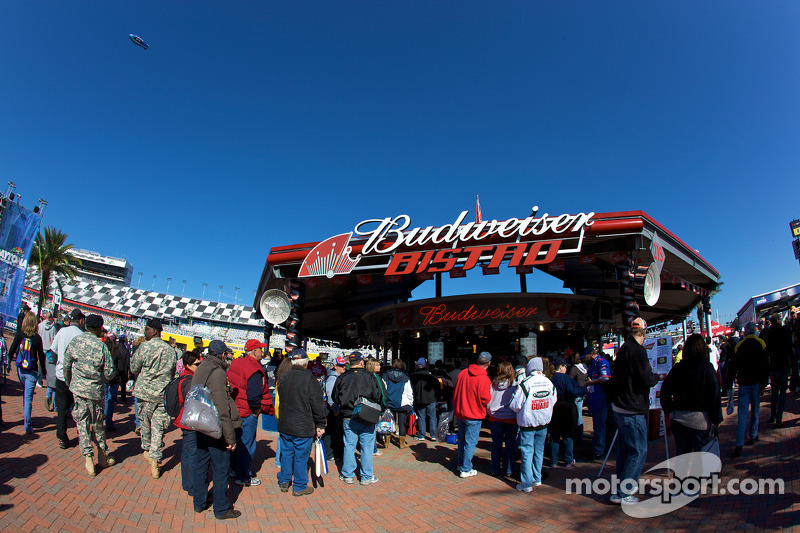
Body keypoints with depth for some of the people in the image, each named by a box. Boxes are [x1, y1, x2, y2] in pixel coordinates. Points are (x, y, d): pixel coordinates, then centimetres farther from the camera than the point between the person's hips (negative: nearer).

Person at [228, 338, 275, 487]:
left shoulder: (235, 363, 5)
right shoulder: (255, 370, -22)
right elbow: (253, 396, -27)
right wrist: (257, 410, -10)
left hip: (234, 409, 9)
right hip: (247, 413, -9)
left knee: (238, 441, 22)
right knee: (246, 445, 3)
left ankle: (235, 469, 36)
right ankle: (243, 477, 13)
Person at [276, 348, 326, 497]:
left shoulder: (284, 377, 0)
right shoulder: (309, 379, -17)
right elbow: (317, 404, -14)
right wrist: (320, 425, -4)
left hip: (284, 424, 6)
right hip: (303, 427, -5)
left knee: (286, 453, 19)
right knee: (301, 456, 7)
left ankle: (284, 482, 32)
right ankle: (299, 487, 18)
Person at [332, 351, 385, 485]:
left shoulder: (342, 378, 0)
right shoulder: (369, 377, -8)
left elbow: (335, 398, 9)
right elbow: (378, 396, -7)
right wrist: (381, 409, 9)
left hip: (348, 418, 3)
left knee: (349, 446, 11)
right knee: (367, 446, 7)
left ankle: (348, 475, 20)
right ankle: (366, 476, 15)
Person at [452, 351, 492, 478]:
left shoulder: (463, 373, 0)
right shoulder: (484, 379, -20)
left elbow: (455, 392, 8)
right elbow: (486, 400, -17)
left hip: (459, 413, 6)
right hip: (473, 416, -6)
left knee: (462, 439, 20)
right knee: (470, 442, 5)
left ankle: (461, 464, 33)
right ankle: (465, 470, 12)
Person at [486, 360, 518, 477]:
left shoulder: (494, 383, -4)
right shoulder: (515, 384, -12)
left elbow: (488, 401, 3)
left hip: (495, 418, 3)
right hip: (511, 418, -2)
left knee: (496, 444, 12)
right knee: (510, 444, 10)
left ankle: (495, 469, 19)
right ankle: (508, 470, 15)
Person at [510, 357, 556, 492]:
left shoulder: (525, 383, -19)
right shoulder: (549, 383, -5)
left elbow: (515, 406, -15)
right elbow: (553, 401, 8)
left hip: (527, 422, -4)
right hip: (543, 423, 5)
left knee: (527, 453, 4)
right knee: (539, 451, 18)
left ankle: (526, 484, 8)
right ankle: (537, 479, 29)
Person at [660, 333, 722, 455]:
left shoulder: (677, 368, 2)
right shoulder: (707, 367, -9)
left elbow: (665, 389, 6)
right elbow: (715, 394, -10)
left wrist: (668, 410, 16)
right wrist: (716, 419, -3)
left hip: (677, 419, 4)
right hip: (699, 419, -3)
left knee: (681, 455, 12)